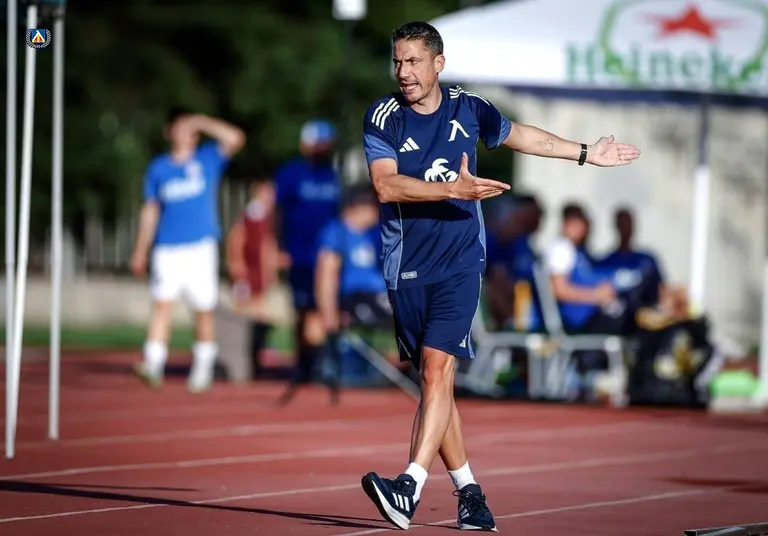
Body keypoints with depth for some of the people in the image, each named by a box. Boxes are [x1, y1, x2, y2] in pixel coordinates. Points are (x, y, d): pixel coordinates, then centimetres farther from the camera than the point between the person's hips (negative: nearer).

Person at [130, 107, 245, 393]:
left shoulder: (208, 158, 6)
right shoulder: (158, 168, 9)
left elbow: (235, 138, -10)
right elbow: (150, 211, 14)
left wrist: (201, 122, -8)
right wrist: (140, 251, 14)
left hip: (201, 248, 0)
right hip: (167, 249, 0)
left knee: (204, 310, 3)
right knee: (162, 303, -15)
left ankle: (203, 369, 13)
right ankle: (154, 364, -22)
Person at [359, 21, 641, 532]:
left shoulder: (469, 108, 4)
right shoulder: (383, 117, -3)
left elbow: (519, 135, 24)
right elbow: (385, 184, -18)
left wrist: (587, 154, 33)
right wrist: (453, 189, -29)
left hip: (460, 263, -1)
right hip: (406, 268, 1)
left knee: (437, 368, -17)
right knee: (435, 380, 4)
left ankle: (410, 487, -27)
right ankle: (469, 493, 14)